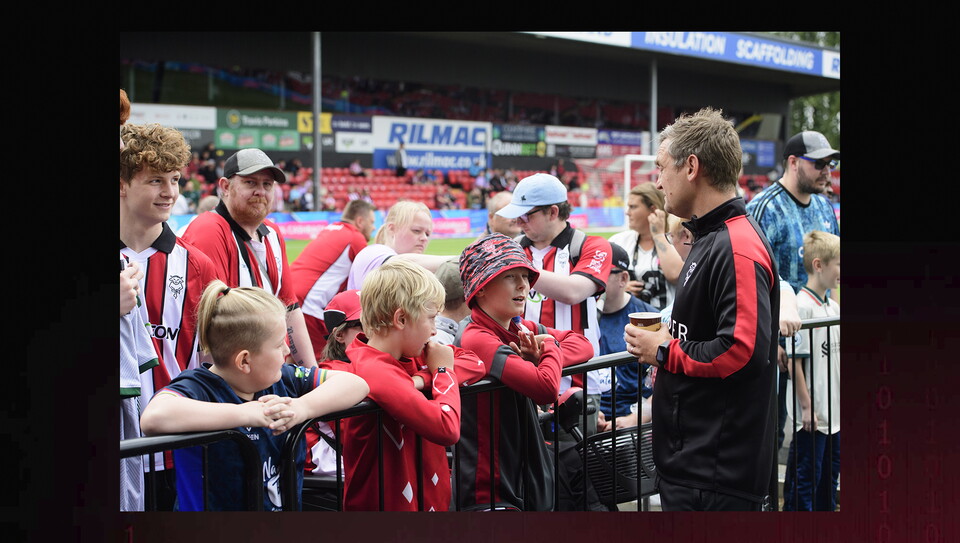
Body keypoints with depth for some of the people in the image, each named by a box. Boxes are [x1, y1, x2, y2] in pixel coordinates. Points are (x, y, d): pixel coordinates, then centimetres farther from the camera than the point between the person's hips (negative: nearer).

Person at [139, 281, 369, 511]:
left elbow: (355, 383, 2)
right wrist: (245, 413, -27)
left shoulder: (281, 378, 3)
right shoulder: (198, 387, -13)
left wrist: (303, 407, -16)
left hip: (290, 505, 5)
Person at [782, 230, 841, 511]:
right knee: (804, 480, 2)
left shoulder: (835, 307, 9)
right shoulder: (802, 306, -17)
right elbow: (794, 361, -18)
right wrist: (806, 406, -17)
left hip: (834, 412, 9)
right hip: (811, 415, -9)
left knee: (829, 477, 19)